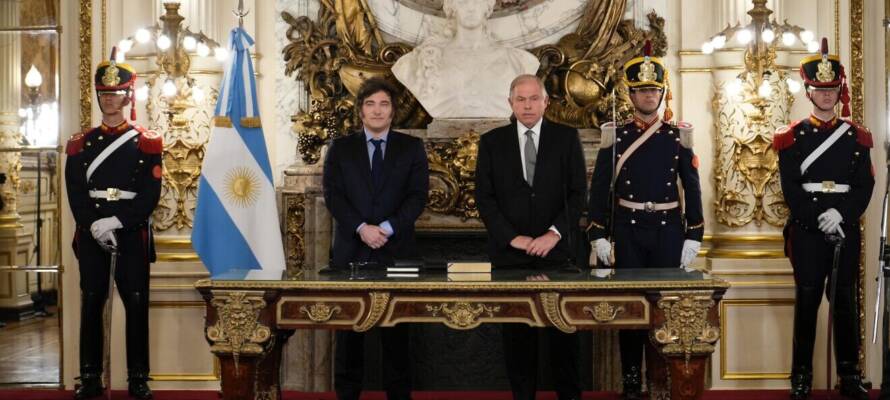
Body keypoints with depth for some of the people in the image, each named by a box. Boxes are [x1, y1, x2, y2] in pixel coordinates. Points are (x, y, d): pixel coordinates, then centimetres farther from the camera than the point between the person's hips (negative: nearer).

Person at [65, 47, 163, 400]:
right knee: (91, 304, 3)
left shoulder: (147, 143, 4)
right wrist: (94, 226, -14)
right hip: (91, 234, 2)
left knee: (136, 305, 0)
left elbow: (151, 195, -5)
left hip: (132, 234, -1)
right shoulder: (80, 144, 10)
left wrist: (117, 222, -16)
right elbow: (75, 193, 1)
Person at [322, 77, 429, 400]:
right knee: (349, 329, 3)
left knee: (396, 331, 1)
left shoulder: (411, 148, 8)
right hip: (351, 250, 1)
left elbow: (417, 196, -1)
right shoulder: (341, 148, 10)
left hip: (396, 250, 0)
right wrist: (361, 228, -15)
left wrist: (387, 228, -15)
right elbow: (333, 195, 0)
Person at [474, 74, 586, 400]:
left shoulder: (566, 138, 5)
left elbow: (578, 192, 2)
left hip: (556, 249, 0)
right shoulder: (492, 142, 6)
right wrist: (513, 237, -8)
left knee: (563, 330, 1)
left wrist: (556, 233, -11)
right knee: (516, 333, 4)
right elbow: (484, 197, 2)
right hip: (509, 252, 0)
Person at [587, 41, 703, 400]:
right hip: (628, 230, 0)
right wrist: (599, 235, -5)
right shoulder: (615, 135, 2)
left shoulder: (678, 135, 3)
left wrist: (694, 237, -2)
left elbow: (692, 188, 3)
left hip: (669, 229, 0)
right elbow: (600, 188, 1)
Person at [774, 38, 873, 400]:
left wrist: (841, 213, -14)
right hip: (807, 231, -2)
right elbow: (791, 188, -4)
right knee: (807, 301, 1)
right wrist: (819, 219, -14)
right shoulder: (794, 137, 3)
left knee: (845, 300, 5)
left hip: (846, 230, 2)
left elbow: (865, 185, 2)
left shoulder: (856, 136, 9)